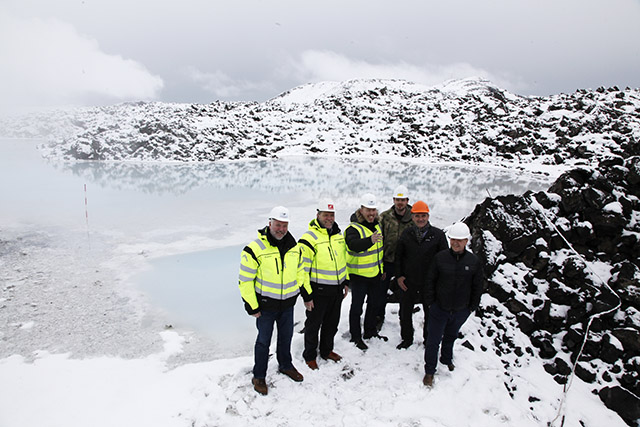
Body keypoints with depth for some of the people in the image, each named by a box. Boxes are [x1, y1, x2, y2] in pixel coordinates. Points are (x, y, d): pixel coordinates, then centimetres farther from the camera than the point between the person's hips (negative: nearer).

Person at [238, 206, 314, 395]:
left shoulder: (294, 247, 1)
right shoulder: (255, 249, -18)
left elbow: (300, 272, 14)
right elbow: (245, 281, -13)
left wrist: (306, 295, 15)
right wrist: (252, 307, -13)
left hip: (288, 303, 5)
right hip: (265, 305, -5)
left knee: (286, 337, 21)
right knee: (264, 341, 9)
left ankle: (285, 365, 44)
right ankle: (259, 376, 28)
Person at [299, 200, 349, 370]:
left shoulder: (338, 234, 8)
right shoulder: (309, 238, -16)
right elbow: (303, 269, -16)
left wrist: (345, 282, 19)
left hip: (337, 289, 7)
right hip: (318, 291, -7)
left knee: (332, 323, 20)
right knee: (313, 324, 9)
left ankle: (327, 350, 40)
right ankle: (310, 356, 27)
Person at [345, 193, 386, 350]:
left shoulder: (377, 224, 5)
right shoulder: (353, 228, -19)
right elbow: (353, 244, -41)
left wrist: (382, 268, 22)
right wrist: (370, 241, -59)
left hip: (375, 274, 8)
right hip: (358, 275, -8)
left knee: (374, 303, 20)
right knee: (357, 306, 4)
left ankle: (370, 332, 38)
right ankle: (355, 337, 20)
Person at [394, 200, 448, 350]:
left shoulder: (438, 235, -7)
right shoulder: (406, 234, -1)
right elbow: (398, 256, 6)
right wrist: (399, 276, -1)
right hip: (407, 282, 2)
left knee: (430, 313, 15)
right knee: (405, 313, 14)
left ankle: (429, 340, 36)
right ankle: (407, 339, 34)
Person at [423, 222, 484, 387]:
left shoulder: (474, 261, -9)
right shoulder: (440, 257, -12)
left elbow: (477, 286, 2)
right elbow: (430, 281, -3)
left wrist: (472, 307, 5)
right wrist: (430, 302, -2)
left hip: (460, 311, 2)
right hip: (439, 308, -2)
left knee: (451, 336, 24)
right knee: (433, 340, 5)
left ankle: (447, 359, 49)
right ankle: (429, 371, 21)